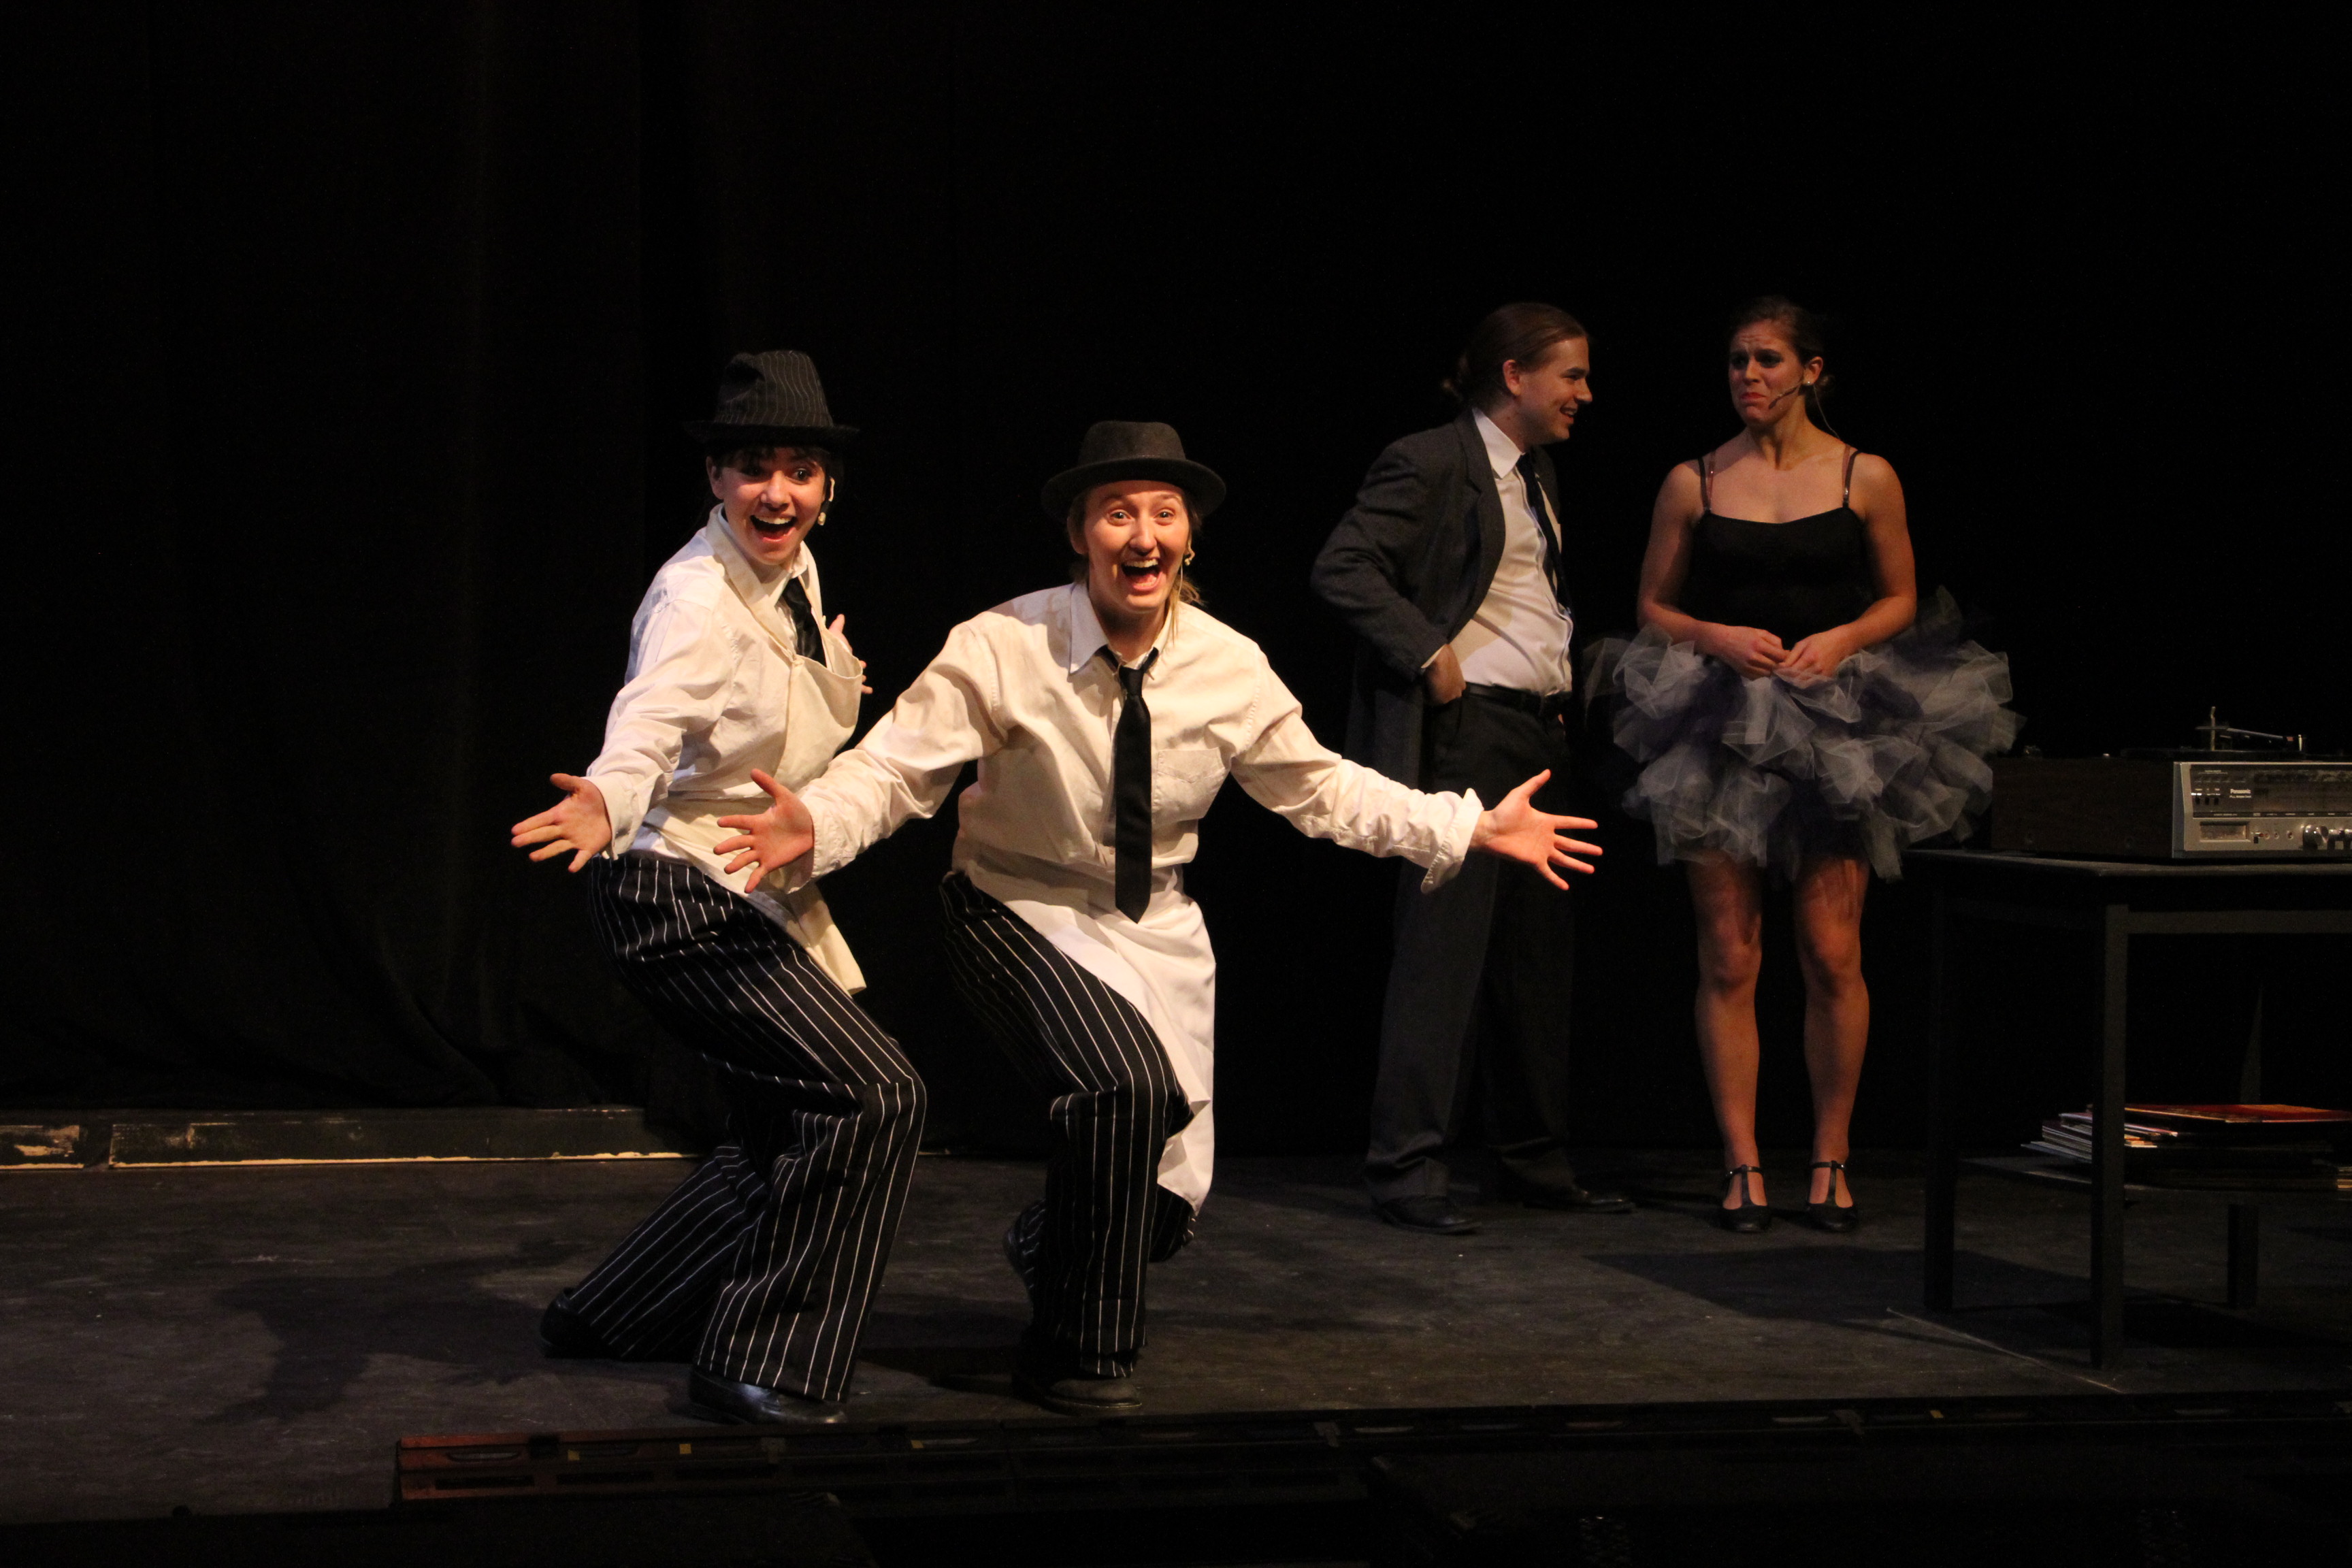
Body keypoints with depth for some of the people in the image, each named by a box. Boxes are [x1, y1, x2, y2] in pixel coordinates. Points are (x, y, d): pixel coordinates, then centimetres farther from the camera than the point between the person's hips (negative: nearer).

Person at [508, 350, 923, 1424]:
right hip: (681, 892, -10)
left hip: (758, 901, 10)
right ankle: (760, 1367, -11)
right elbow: (650, 723, -42)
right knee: (873, 1096, -19)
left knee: (784, 1135, 19)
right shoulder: (698, 598, -21)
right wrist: (605, 804, -58)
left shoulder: (795, 574, 6)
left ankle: (611, 1318, 34)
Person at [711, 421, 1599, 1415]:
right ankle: (1075, 1359, -14)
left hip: (1157, 932, 4)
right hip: (1025, 918, -4)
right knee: (1125, 1082, -32)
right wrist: (816, 825, -41)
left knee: (1169, 1201, 5)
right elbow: (895, 770, -19)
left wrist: (1475, 830, 1)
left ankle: (1047, 1244, 45)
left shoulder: (1228, 668, -9)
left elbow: (1319, 788, 4)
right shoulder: (1004, 650, -19)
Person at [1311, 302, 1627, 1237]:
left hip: (1542, 733, 9)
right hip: (1464, 729, -9)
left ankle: (1534, 1163, 19)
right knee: (1446, 944, -9)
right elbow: (1342, 567, -17)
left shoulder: (1539, 475, 19)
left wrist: (1571, 682, 15)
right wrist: (1430, 651, -18)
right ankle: (1408, 1169, -5)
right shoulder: (1430, 465, -8)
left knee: (1540, 952, 10)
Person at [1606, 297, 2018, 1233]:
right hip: (1723, 729, 1)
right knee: (1729, 958, -2)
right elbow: (1653, 608, 11)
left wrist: (1842, 640, -8)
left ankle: (1831, 1160, 6)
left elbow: (1901, 600, 11)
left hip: (1836, 725, -1)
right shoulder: (1693, 483, 6)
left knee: (1833, 954, -6)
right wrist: (1718, 638, -8)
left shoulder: (1867, 479, 4)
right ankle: (1742, 1165, 5)